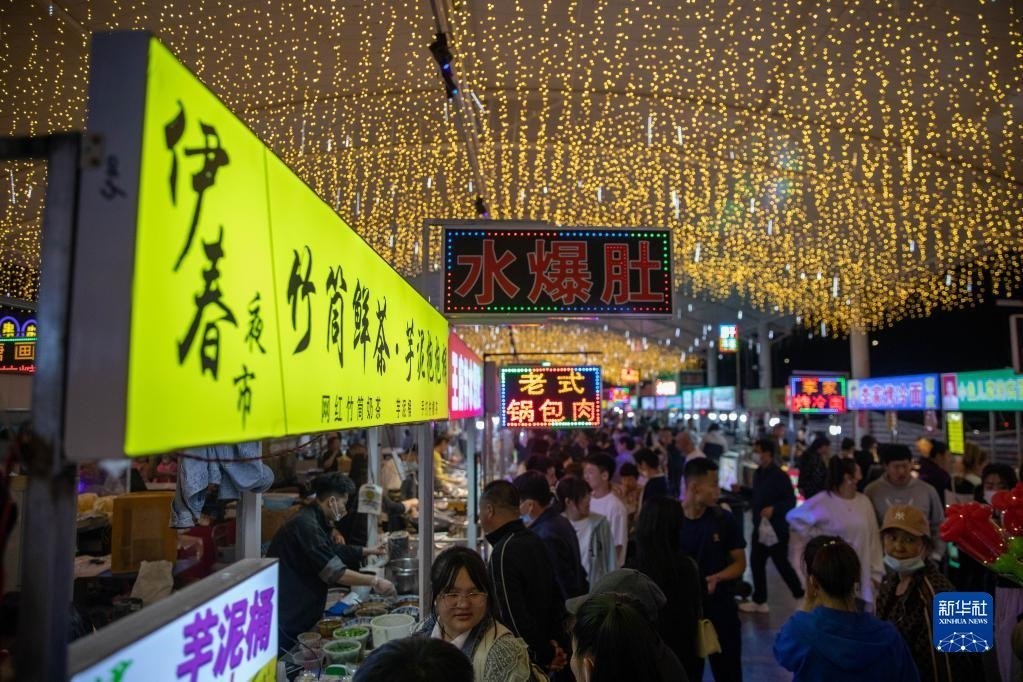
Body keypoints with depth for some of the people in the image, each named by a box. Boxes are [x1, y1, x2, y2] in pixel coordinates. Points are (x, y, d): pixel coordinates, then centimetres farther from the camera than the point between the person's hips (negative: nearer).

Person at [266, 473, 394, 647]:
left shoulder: (314, 521, 11)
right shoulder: (306, 525, -23)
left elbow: (334, 550, 28)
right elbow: (333, 572, -26)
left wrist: (369, 551, 28)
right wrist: (374, 581, -22)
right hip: (284, 618, -10)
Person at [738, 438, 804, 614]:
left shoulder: (780, 476, -17)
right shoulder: (758, 473, 8)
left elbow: (791, 501, -19)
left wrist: (773, 509, -32)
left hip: (777, 529, -8)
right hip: (760, 527, 8)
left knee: (781, 563, 1)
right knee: (756, 562, 11)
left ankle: (801, 597, 21)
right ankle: (759, 601, 22)